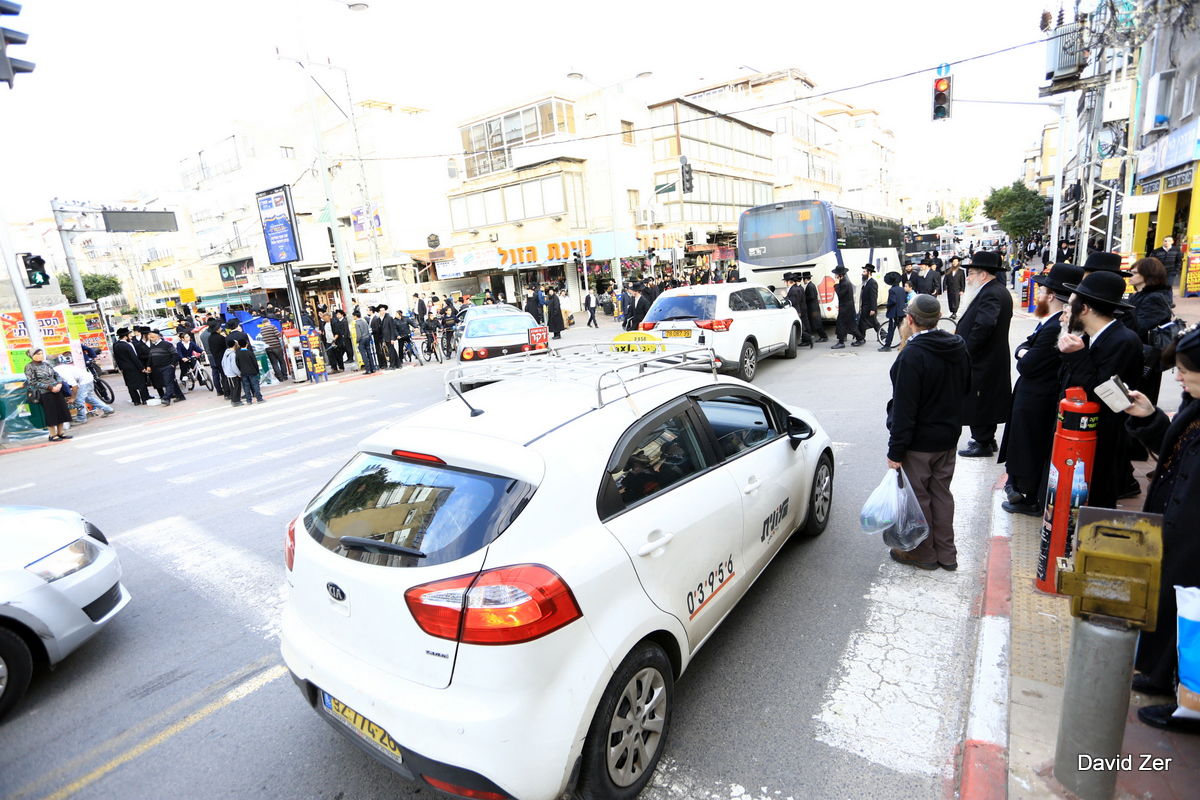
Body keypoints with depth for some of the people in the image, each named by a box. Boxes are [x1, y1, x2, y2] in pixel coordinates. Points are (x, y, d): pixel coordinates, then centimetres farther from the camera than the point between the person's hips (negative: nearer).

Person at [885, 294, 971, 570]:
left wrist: (896, 451, -18)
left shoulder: (912, 356, -25)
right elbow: (965, 386, 16)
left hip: (919, 443, -8)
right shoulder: (958, 347, 1)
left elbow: (904, 409, -24)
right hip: (949, 436, 8)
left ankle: (924, 553, 23)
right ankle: (946, 554, 30)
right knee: (941, 492, 18)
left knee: (917, 496, 8)